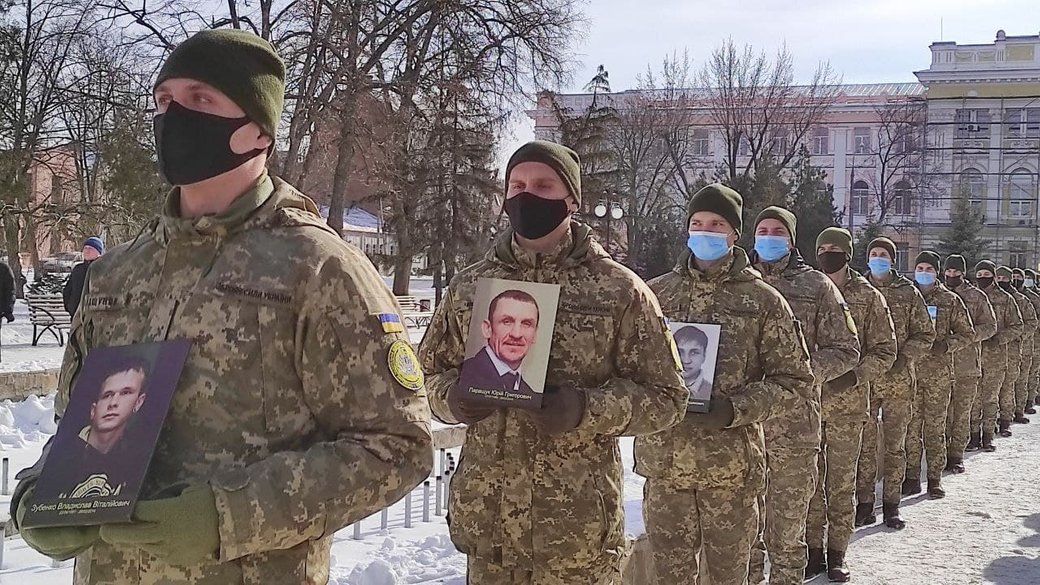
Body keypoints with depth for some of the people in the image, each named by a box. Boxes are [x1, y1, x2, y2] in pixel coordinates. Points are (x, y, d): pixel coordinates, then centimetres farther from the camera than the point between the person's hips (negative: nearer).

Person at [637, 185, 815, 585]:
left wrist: (735, 408, -14)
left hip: (731, 467, -1)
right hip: (664, 464, 2)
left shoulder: (763, 301, 2)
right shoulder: (656, 293, 7)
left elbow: (797, 385, 0)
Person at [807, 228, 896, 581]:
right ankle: (814, 550, 15)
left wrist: (856, 375, -14)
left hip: (847, 405, -2)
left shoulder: (868, 297, 2)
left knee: (841, 484, 4)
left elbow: (885, 350, 1)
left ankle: (837, 554, 14)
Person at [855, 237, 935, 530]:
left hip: (899, 381, 0)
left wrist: (904, 357, -10)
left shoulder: (908, 293, 4)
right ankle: (864, 502, 12)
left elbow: (925, 335, 5)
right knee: (864, 445, 3)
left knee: (895, 445, 5)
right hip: (864, 381, 0)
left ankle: (891, 504, 12)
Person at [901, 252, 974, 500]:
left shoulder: (950, 300, 5)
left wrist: (946, 345, -10)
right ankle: (911, 477, 9)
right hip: (909, 372, 1)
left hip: (939, 374, -1)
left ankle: (935, 479, 10)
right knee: (911, 428, 1)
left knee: (935, 428, 2)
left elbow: (967, 334, 7)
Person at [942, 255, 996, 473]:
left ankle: (957, 455, 10)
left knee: (962, 413, 3)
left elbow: (990, 326, 4)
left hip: (967, 365, -1)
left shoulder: (977, 297, 5)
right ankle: (942, 453, 9)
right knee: (942, 412, 1)